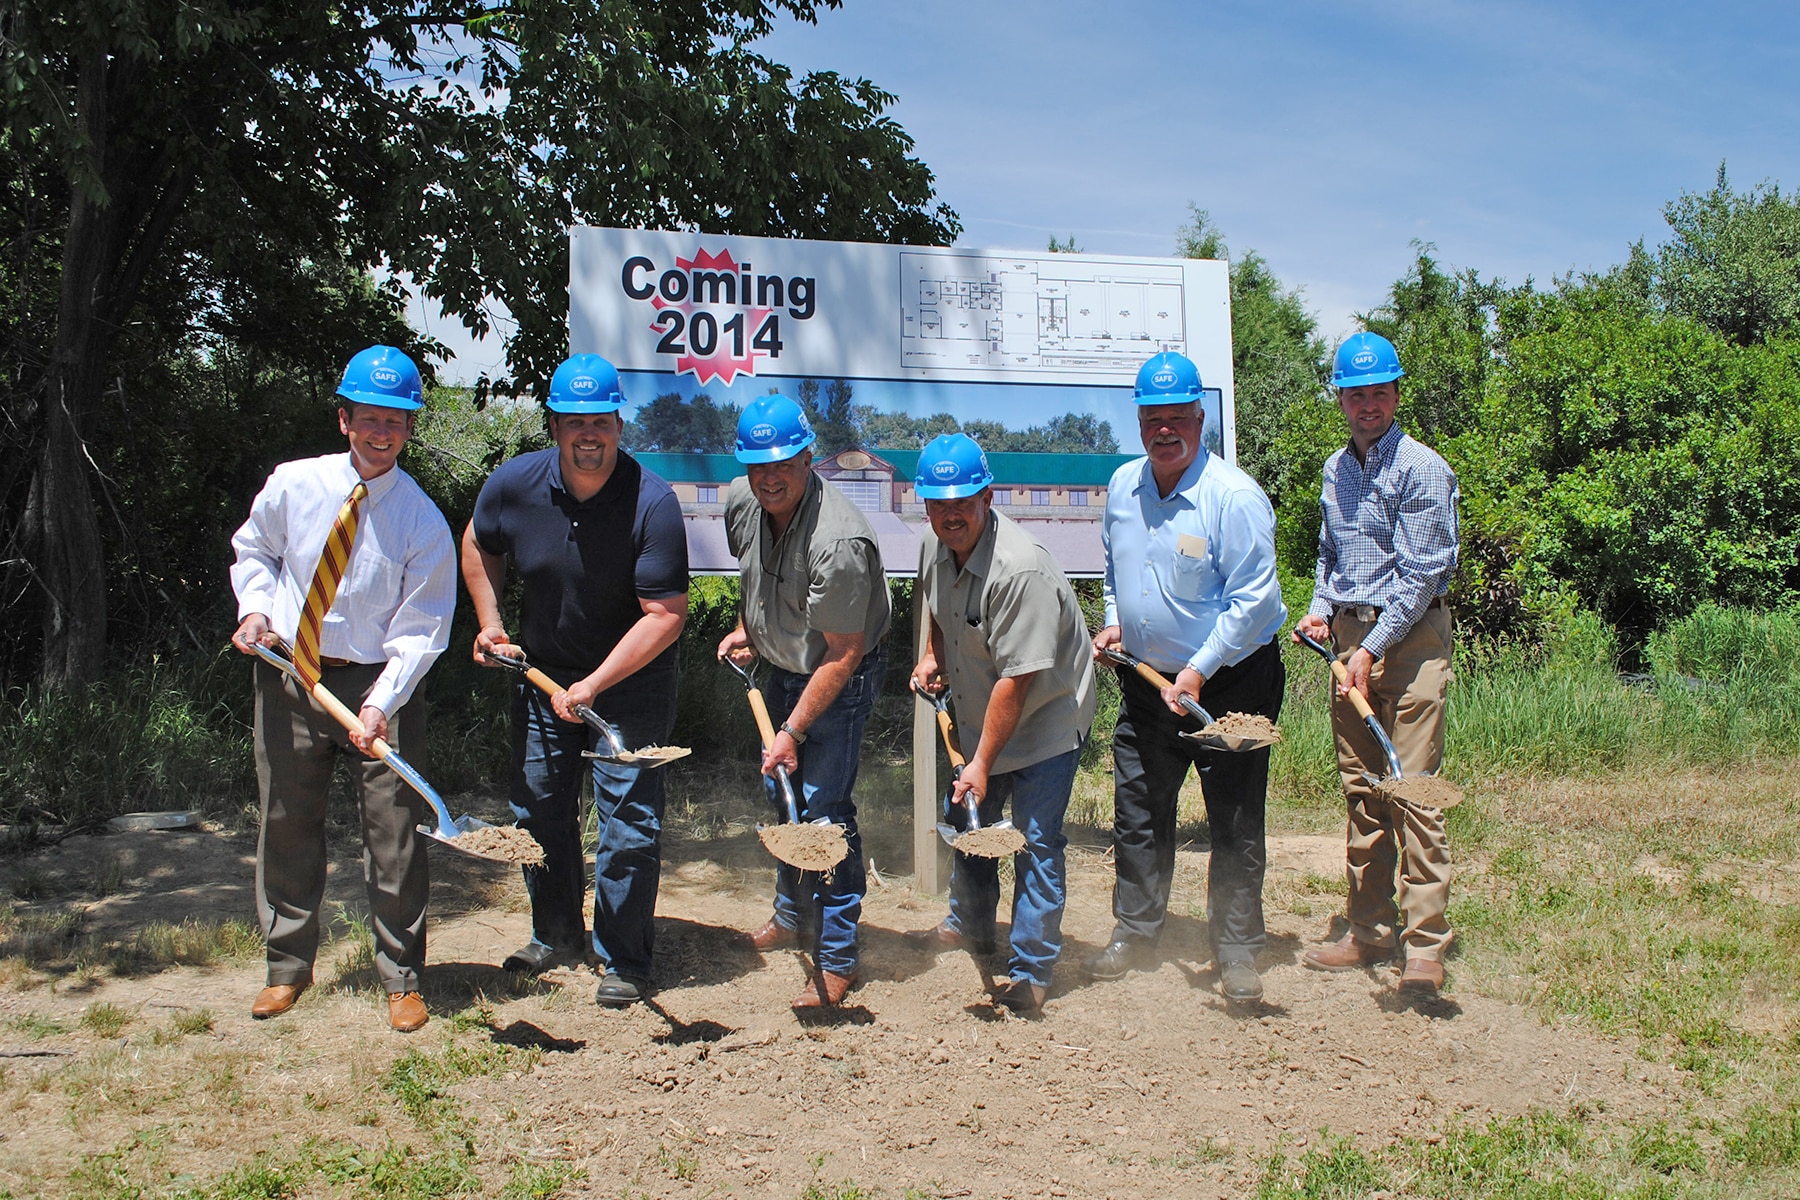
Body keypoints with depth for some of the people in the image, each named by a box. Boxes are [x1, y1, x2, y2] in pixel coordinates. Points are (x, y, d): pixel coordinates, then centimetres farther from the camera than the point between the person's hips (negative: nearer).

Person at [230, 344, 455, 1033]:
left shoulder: (423, 523, -13)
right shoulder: (292, 485, -4)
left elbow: (420, 631, -12)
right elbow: (253, 549, 16)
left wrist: (380, 704, -23)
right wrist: (255, 607, -2)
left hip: (378, 684, -3)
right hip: (288, 675, 3)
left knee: (394, 833, -2)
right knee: (286, 825, 12)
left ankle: (401, 981, 14)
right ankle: (288, 967, 30)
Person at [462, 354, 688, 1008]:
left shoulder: (652, 503, -25)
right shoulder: (514, 483, -13)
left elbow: (666, 615, -26)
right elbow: (478, 545, 10)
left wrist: (593, 685, -28)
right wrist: (490, 624, 3)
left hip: (632, 683, -5)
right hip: (541, 672, 5)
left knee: (627, 815, -4)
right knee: (537, 805, 14)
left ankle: (623, 960, 12)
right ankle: (557, 934, 35)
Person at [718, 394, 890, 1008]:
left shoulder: (838, 541, -34)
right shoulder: (740, 503, -10)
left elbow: (841, 656, -29)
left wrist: (792, 732, -27)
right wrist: (745, 629, 8)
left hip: (841, 680, -8)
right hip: (782, 667, 8)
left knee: (824, 808, -11)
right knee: (780, 792, 19)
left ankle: (838, 960, 2)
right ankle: (790, 916, 41)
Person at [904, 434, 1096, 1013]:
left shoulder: (1020, 569, -33)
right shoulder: (935, 546, -7)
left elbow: (1016, 679, -30)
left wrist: (982, 763, -27)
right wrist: (932, 655, 4)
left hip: (1044, 720, -8)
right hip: (978, 715, 8)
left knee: (1035, 843, -8)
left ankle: (1031, 972, 5)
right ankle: (969, 928, 43)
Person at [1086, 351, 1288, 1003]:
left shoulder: (1234, 495, -17)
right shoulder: (1122, 486, 3)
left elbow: (1252, 601, -19)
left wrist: (1198, 672, -21)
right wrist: (1113, 621, 7)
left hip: (1230, 683, -6)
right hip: (1145, 680, 6)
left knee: (1235, 823, 3)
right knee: (1137, 812, 13)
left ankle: (1237, 949, 17)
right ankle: (1134, 933, 28)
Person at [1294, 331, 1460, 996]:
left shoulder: (1422, 469, -9)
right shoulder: (1335, 470, 14)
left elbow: (1419, 573, -13)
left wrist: (1373, 649, -16)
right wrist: (1320, 610, 8)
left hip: (1411, 636, -7)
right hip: (1350, 637, 7)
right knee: (1360, 789, 9)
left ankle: (1425, 945, -4)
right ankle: (1370, 929, 17)